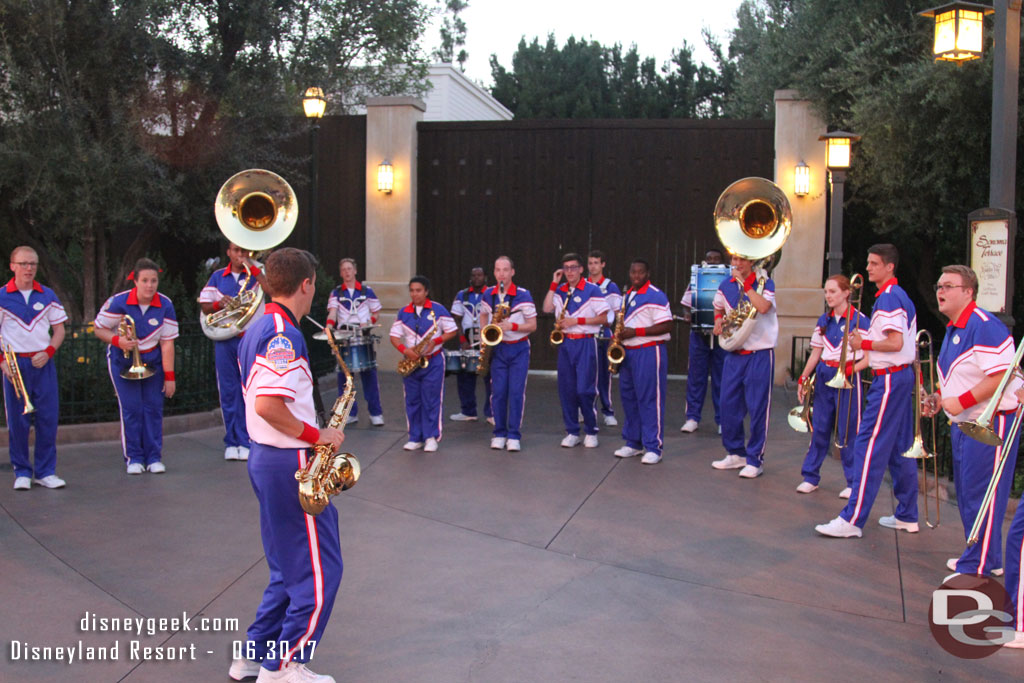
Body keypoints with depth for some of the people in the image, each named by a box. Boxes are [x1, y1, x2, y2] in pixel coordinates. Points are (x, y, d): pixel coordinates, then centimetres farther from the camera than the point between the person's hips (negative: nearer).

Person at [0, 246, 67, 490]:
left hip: (43, 364, 2)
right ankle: (22, 472, 12)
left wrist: (48, 352, -5)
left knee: (48, 419, 1)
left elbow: (59, 330, 11)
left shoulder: (48, 296, 7)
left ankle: (45, 472, 10)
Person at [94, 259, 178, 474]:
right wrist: (118, 341, -25)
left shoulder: (165, 306, -11)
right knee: (131, 408, -5)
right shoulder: (118, 302, -16)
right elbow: (99, 329, -5)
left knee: (154, 407, -1)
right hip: (123, 362, -2)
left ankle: (153, 457, 8)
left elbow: (167, 343, -10)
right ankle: (133, 458, 5)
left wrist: (169, 376, -11)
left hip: (152, 363, 2)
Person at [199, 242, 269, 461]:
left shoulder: (255, 274, 6)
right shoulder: (217, 277, 13)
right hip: (225, 340, 2)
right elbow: (204, 306, 9)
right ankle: (231, 442, 12)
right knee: (228, 391, 4)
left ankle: (246, 441, 2)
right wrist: (219, 304, -11)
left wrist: (250, 267, -13)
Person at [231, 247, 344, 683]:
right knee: (320, 571, 1)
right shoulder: (285, 334, -19)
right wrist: (317, 436, -18)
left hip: (263, 457, 10)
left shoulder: (256, 332, 13)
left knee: (291, 569, 19)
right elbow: (268, 404, -30)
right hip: (290, 464, -10)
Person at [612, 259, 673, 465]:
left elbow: (666, 326, -16)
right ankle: (633, 443, 21)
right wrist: (619, 335, 7)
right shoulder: (627, 295, 16)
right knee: (629, 398, 11)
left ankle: (653, 448, -2)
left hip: (649, 352, -8)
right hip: (628, 352, 8)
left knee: (650, 400, -7)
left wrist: (636, 332, -19)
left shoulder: (656, 296, -10)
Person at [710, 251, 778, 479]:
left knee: (757, 408, -2)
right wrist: (719, 320, 6)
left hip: (760, 355, -5)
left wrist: (745, 284, -22)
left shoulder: (765, 283, -8)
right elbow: (719, 308, 27)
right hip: (734, 355, 5)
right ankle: (736, 454, 23)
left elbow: (763, 307, -27)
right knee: (729, 405, 8)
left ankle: (755, 460, 8)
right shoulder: (725, 285, 7)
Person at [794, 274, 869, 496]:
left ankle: (854, 482, 9)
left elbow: (868, 357, -10)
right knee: (819, 428, 9)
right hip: (824, 376, 5)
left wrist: (851, 369, -25)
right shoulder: (824, 320, 10)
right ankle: (810, 476, 16)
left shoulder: (859, 320, -8)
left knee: (848, 431, -2)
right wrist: (803, 378, 9)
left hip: (847, 378, -5)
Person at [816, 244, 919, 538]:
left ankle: (852, 519, -10)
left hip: (889, 379, -11)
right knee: (901, 448, 14)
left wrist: (863, 343, -12)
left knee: (869, 447, -10)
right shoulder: (901, 296, 17)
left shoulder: (888, 298, -15)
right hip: (903, 374, 11)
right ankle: (907, 516, 20)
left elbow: (895, 342, -23)